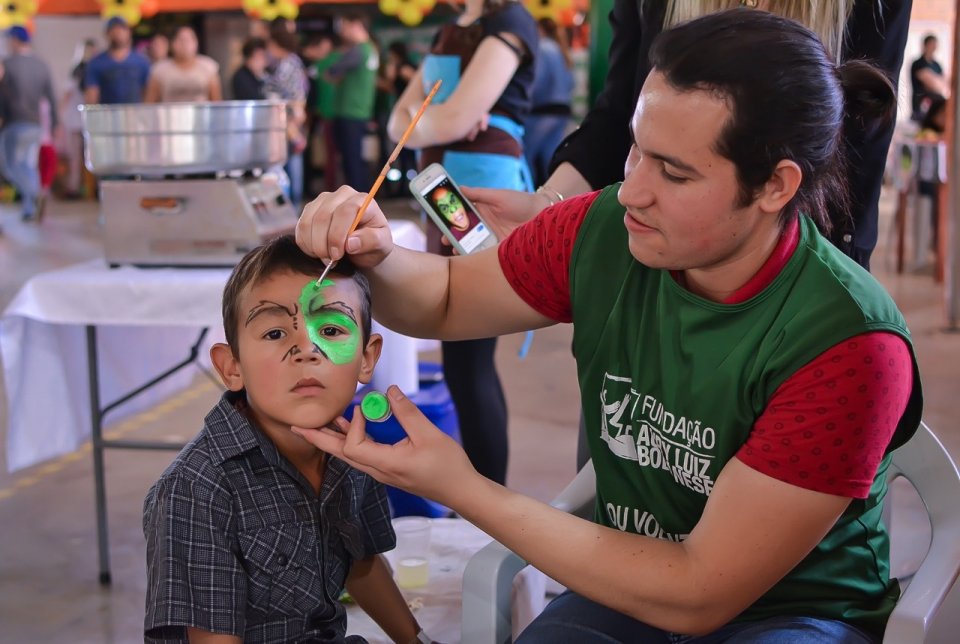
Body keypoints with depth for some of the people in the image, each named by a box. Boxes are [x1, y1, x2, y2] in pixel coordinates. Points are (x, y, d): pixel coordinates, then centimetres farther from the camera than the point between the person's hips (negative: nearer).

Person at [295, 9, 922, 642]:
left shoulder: (850, 345, -26)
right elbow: (444, 299, 8)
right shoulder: (603, 231, -12)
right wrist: (378, 254, -17)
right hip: (630, 583, 3)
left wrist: (462, 490, -23)